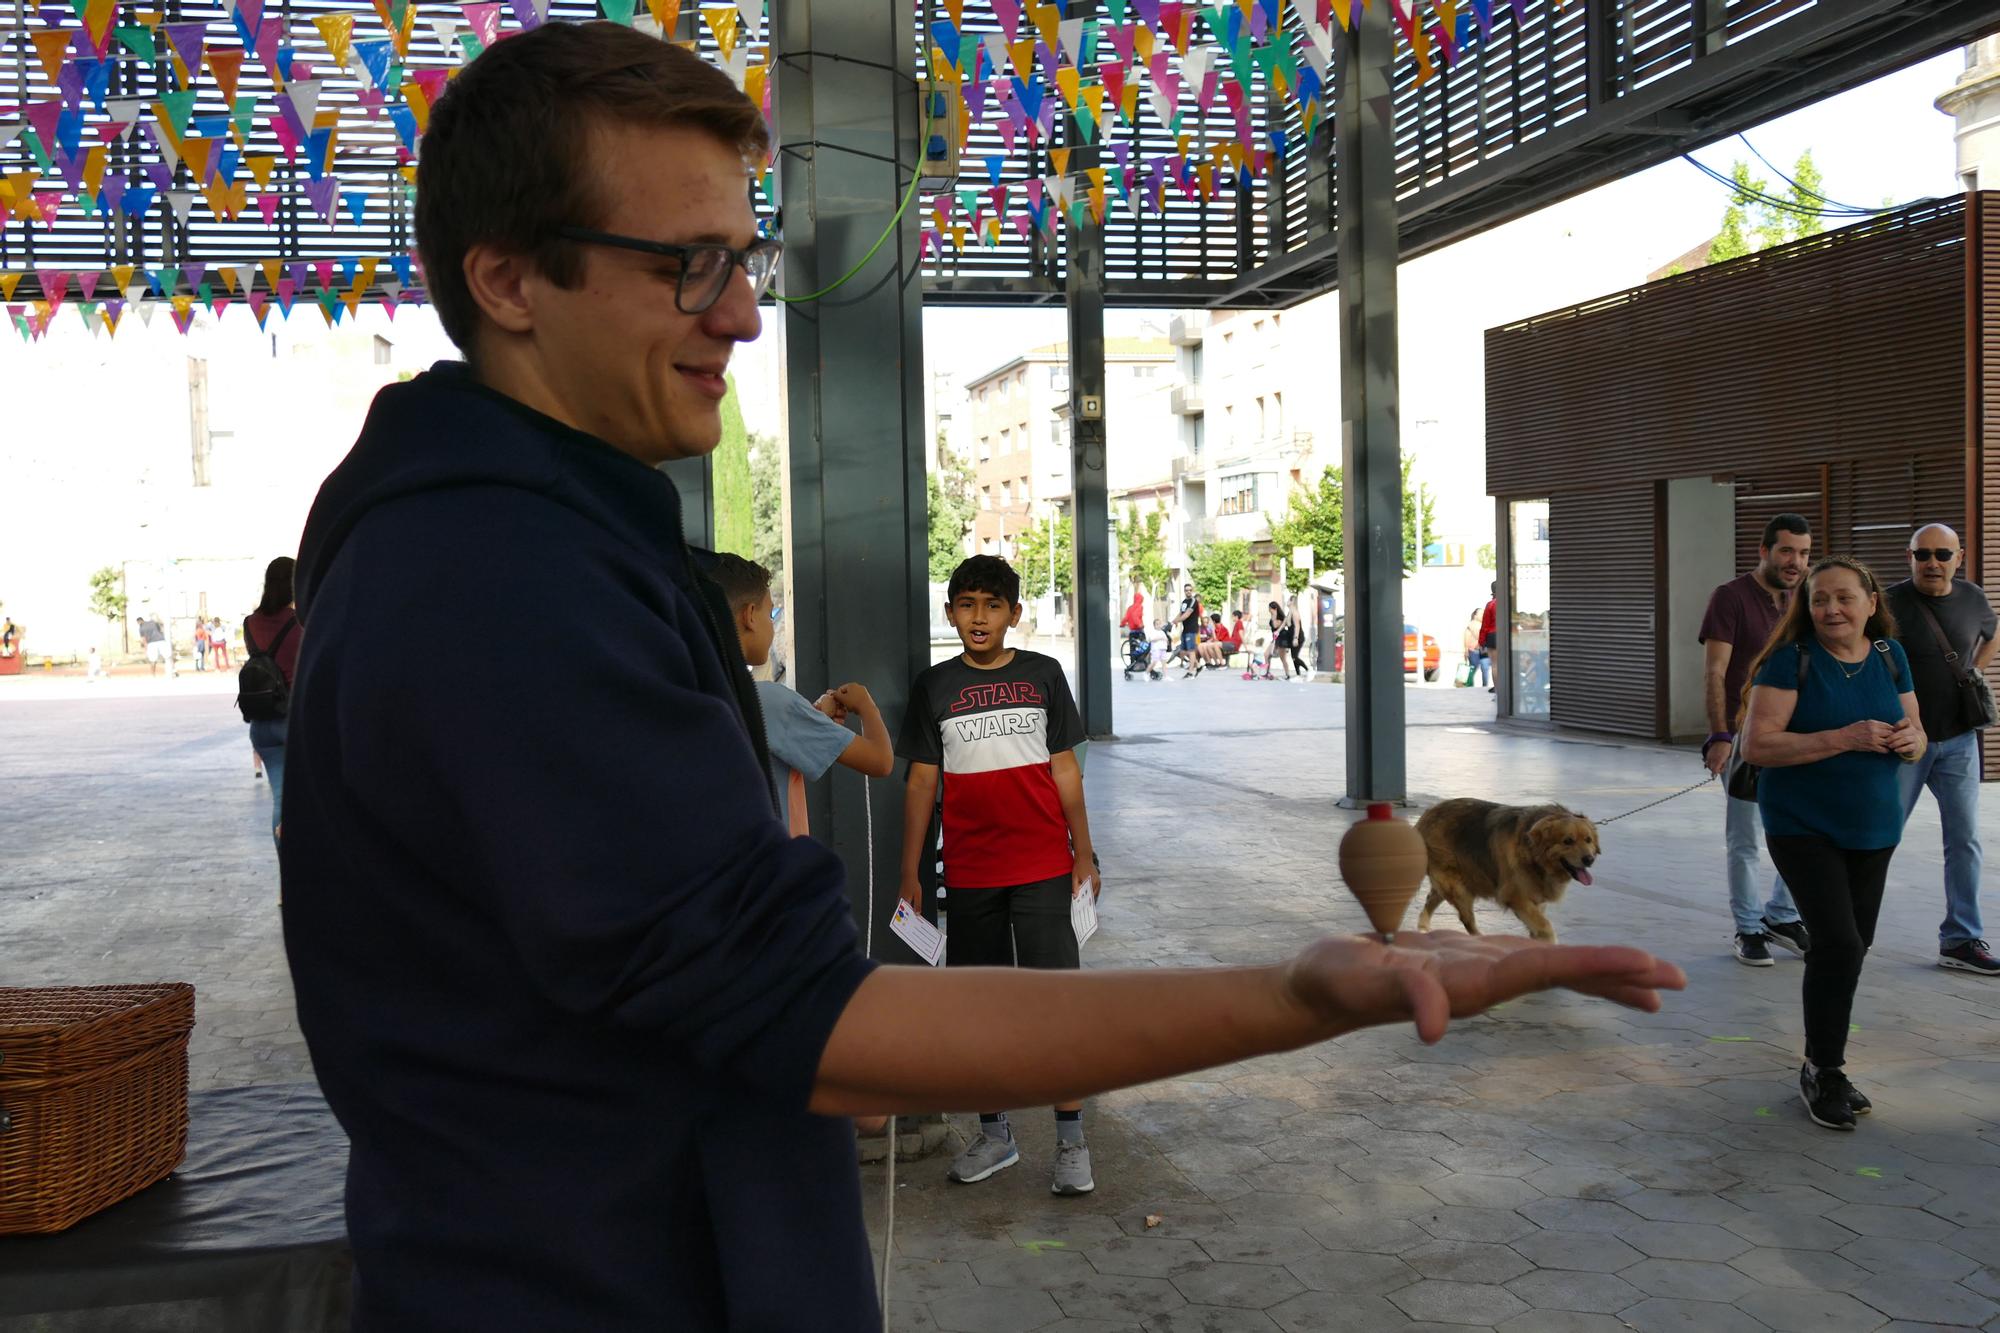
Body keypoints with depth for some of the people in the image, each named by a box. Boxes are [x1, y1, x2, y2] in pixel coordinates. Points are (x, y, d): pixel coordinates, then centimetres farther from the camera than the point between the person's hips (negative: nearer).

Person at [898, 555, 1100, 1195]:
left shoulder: (1042, 674, 4)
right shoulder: (934, 686, 4)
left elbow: (1064, 767, 6)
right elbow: (921, 781, 6)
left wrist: (1084, 854, 4)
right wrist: (909, 872, 4)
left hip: (1043, 866, -1)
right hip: (968, 872, 2)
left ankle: (1071, 1140, 5)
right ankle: (994, 1133, 23)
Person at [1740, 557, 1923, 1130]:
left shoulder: (1890, 656, 3)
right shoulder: (1791, 660, -13)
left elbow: (1916, 737, 11)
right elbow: (1756, 744, -20)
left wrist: (1908, 740, -14)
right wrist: (1844, 739, -27)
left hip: (1873, 827, 6)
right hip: (1803, 826, -6)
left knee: (1853, 944, 13)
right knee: (1838, 943, -15)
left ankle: (1824, 1065, 28)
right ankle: (1822, 1072, 3)